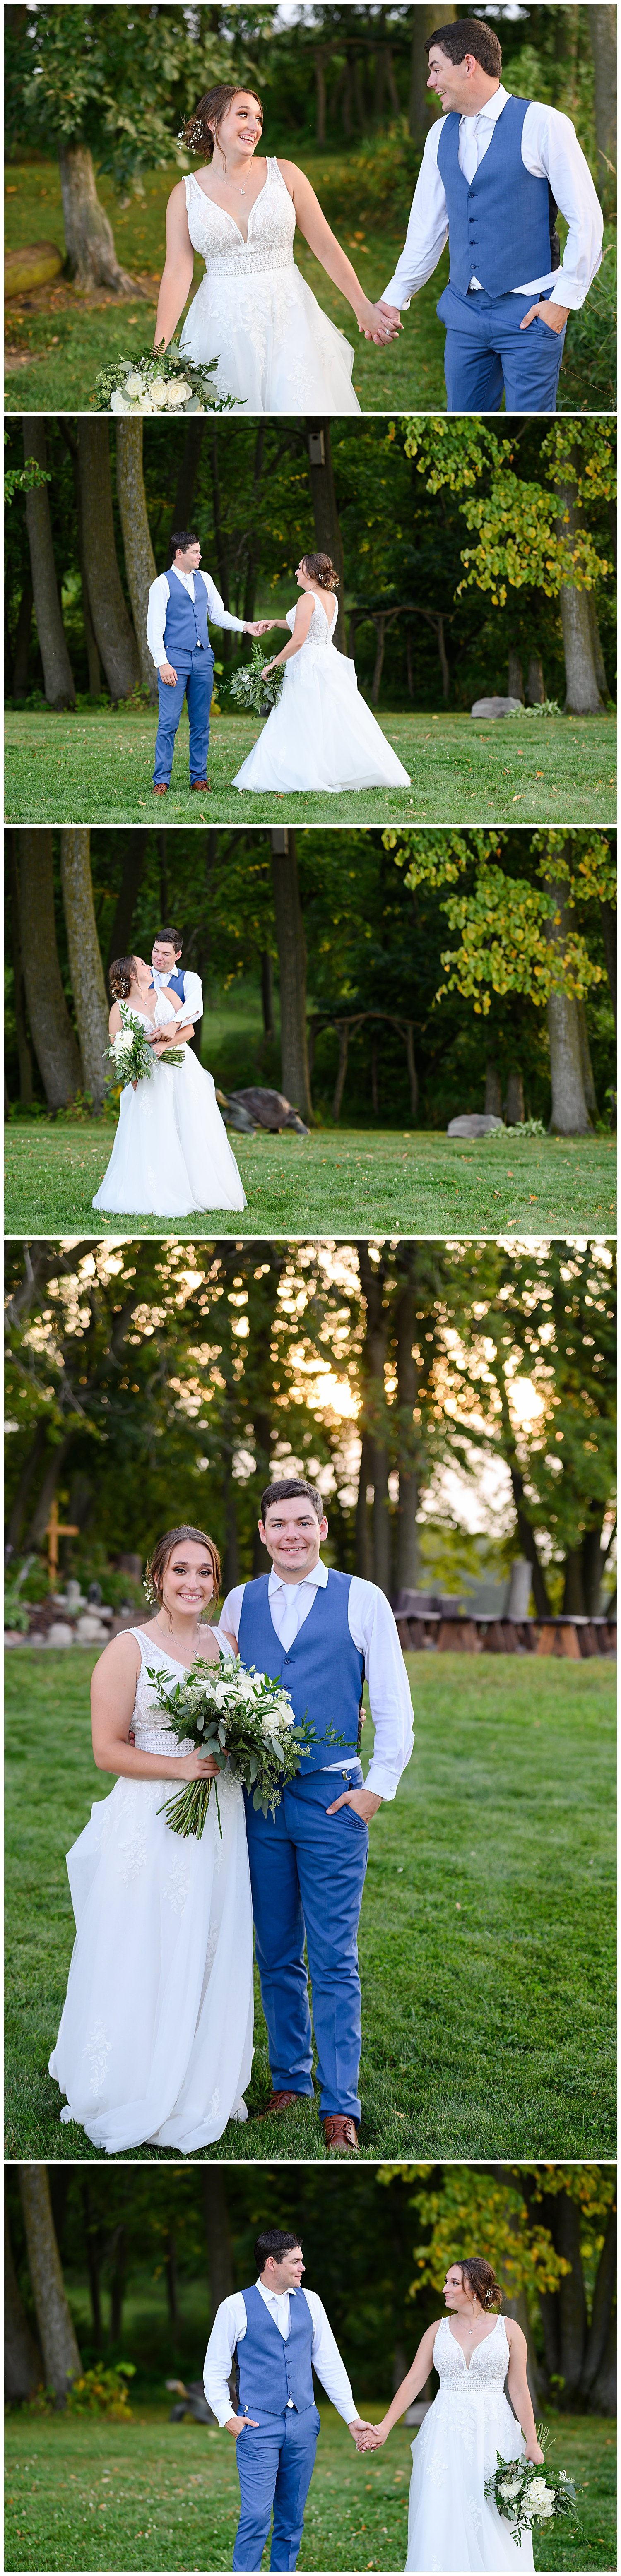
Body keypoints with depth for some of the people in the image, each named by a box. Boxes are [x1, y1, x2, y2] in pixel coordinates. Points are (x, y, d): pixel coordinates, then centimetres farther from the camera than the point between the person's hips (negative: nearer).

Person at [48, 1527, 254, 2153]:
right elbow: (108, 1750, -9)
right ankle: (141, 2098, 8)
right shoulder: (130, 1650, -7)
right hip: (152, 1825, -5)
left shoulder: (227, 1643, 9)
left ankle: (199, 2092, 21)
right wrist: (180, 1767, -20)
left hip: (219, 1822, 5)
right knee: (148, 1958, -2)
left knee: (211, 1960, 9)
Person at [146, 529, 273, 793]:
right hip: (174, 659, -5)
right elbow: (154, 629, -7)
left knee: (201, 722, 7)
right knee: (169, 723, -7)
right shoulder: (163, 584, -4)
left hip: (203, 658, 5)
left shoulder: (204, 580, 13)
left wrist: (247, 626, 5)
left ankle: (199, 778, 13)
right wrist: (162, 664, -15)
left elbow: (218, 615, 20)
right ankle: (161, 780, -3)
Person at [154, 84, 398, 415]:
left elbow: (326, 247, 4)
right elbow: (177, 274, -3)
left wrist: (364, 309, 0)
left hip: (287, 320, 0)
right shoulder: (186, 194, 2)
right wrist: (159, 351, -12)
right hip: (222, 324, 0)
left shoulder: (284, 175, 2)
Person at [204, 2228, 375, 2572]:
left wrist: (352, 2417, 9)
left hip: (303, 2424, 4)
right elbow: (215, 2370, 3)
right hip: (258, 2425, -4)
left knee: (292, 2518, 8)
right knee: (256, 2517, -12)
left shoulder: (310, 2302, 9)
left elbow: (329, 2363, 12)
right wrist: (227, 2418, -7)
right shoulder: (236, 2308, -3)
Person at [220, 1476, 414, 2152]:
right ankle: (289, 2079, 20)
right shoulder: (240, 1603, 9)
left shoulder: (362, 1601, -1)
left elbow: (393, 1702, 0)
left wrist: (379, 1785, -6)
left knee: (334, 1960, -6)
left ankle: (339, 2104, -4)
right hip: (257, 1796, 3)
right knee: (276, 1956, 10)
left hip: (333, 1797, -3)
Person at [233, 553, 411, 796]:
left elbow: (298, 640, -21)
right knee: (340, 722, 10)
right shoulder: (332, 598, 11)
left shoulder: (308, 599, -14)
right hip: (330, 664, 8)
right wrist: (275, 622, 27)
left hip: (307, 667, -8)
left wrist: (274, 664, -13)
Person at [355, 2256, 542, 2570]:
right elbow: (414, 2381, 4)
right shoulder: (439, 2330, 8)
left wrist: (532, 2442, -4)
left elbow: (519, 2390, 3)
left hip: (493, 2433, -2)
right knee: (439, 2520, -3)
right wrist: (384, 2427, -5)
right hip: (446, 2434, 2)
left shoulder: (508, 2330, 3)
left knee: (494, 2523, -2)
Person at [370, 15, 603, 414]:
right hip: (464, 309, 6)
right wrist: (395, 299, 16)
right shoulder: (441, 135, 10)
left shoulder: (542, 124, -8)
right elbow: (427, 226, 17)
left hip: (529, 313, -6)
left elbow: (587, 220, -8)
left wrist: (564, 301, -10)